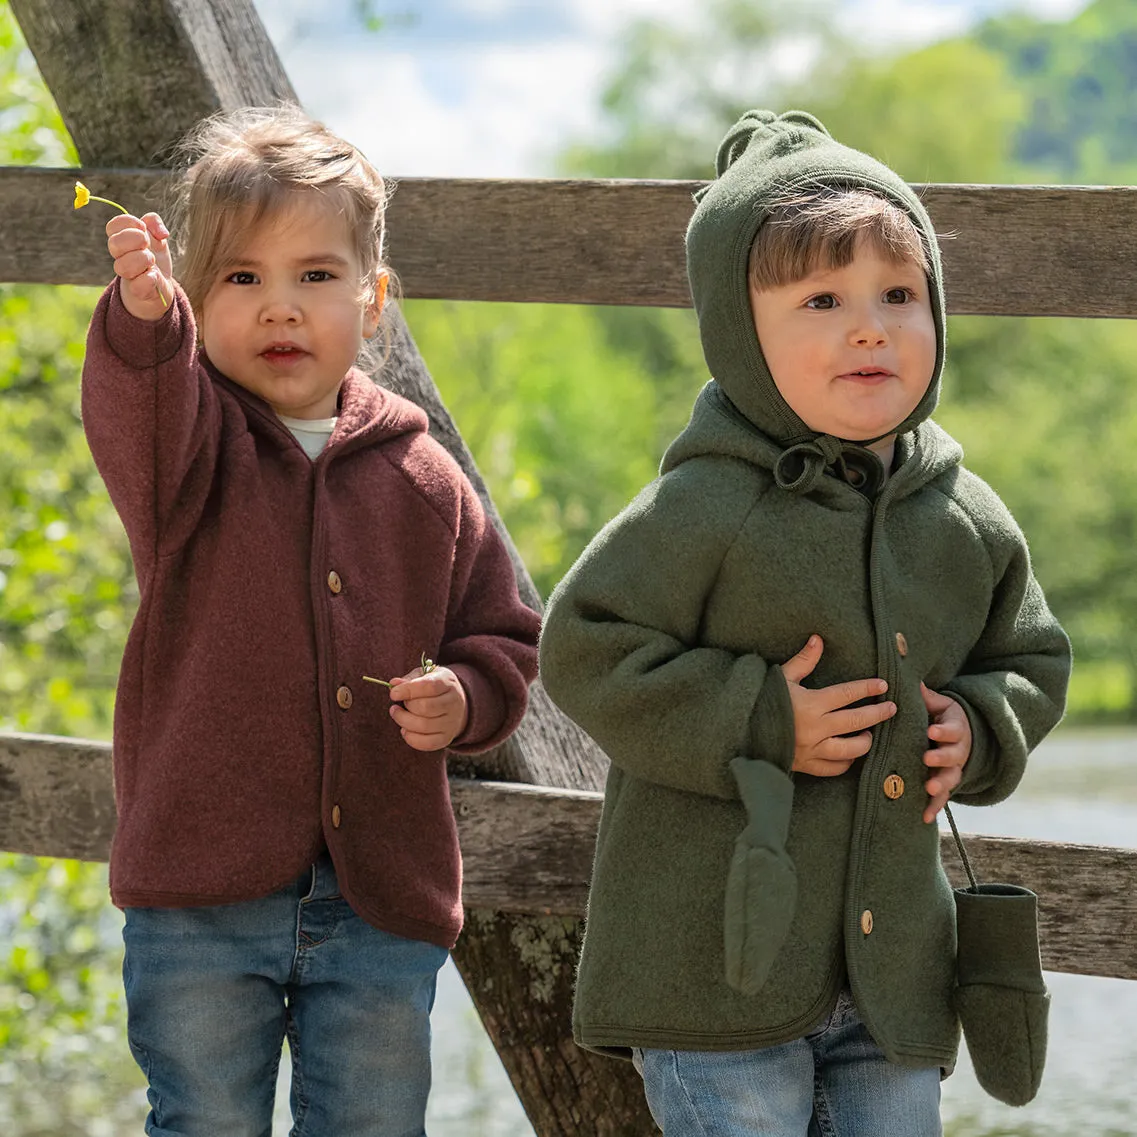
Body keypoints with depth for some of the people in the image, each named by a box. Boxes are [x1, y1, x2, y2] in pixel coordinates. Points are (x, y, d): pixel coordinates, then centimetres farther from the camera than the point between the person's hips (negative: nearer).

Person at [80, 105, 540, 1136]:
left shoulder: (422, 479, 6)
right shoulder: (187, 442, -2)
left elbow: (503, 639, 14)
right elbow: (136, 414, -27)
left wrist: (464, 699, -9)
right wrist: (144, 317, -48)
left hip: (381, 899, 2)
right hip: (201, 895, -2)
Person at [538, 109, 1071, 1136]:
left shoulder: (967, 523, 6)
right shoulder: (707, 511, -12)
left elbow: (1032, 659, 22)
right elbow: (586, 651, -12)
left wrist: (980, 732, 1)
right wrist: (753, 722, -17)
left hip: (893, 977, 5)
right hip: (720, 969, -5)